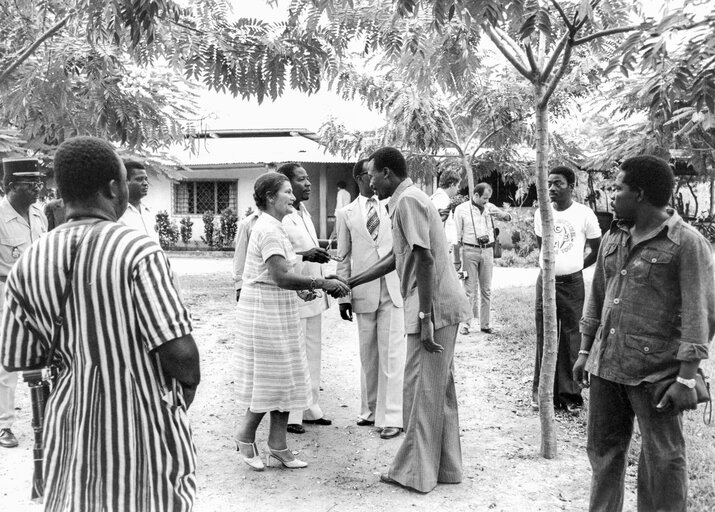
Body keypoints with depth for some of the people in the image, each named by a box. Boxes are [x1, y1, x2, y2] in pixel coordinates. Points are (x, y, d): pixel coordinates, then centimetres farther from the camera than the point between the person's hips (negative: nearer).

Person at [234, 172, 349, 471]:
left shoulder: (272, 226, 15)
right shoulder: (269, 229, -17)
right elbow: (281, 277, -25)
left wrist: (306, 286, 8)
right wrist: (321, 283, -23)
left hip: (277, 313, 10)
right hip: (266, 313, -10)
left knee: (282, 379, 11)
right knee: (270, 379, 0)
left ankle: (277, 446, 18)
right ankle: (245, 438, 19)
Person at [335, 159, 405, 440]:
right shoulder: (346, 213, 7)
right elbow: (343, 257, 8)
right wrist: (343, 296, 4)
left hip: (393, 289, -1)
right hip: (363, 292, 1)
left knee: (391, 353, -3)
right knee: (368, 353, 9)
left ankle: (391, 417, 3)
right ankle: (370, 409, 23)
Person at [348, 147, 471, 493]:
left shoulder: (408, 200, -13)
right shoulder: (407, 200, 18)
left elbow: (424, 259, -21)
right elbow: (396, 259, 23)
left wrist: (425, 317, -22)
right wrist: (350, 283, 24)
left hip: (433, 307, -10)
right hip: (442, 307, 10)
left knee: (421, 389, -1)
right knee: (439, 389, 15)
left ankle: (416, 472, 10)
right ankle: (445, 467, 25)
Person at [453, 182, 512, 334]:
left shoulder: (489, 207, 8)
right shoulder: (461, 209, -1)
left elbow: (508, 218, 11)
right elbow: (457, 237, 0)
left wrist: (501, 215, -14)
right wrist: (457, 260, -2)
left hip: (487, 250, 4)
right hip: (469, 251, -3)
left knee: (486, 290, 7)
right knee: (470, 290, -3)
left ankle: (485, 324, 13)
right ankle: (467, 323, 3)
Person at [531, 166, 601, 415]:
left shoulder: (584, 214, -6)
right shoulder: (541, 213, 4)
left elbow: (597, 250, 5)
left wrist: (575, 266, 11)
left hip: (572, 284, -3)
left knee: (571, 340, 1)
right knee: (544, 337, 5)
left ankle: (570, 395, 10)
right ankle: (541, 392, 14)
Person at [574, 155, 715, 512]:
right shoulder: (613, 238, 10)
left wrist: (686, 379, -16)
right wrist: (584, 352, 17)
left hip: (655, 372, -6)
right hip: (605, 366, 6)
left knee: (662, 462, 6)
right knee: (602, 450, 16)